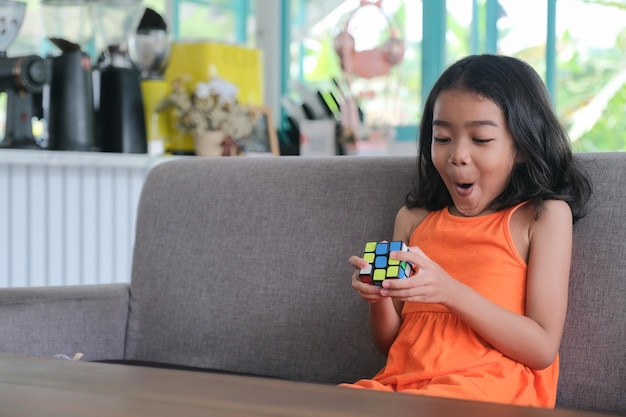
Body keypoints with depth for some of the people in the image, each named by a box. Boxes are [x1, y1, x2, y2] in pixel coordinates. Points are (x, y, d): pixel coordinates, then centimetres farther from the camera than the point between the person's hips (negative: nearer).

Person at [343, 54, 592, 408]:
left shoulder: (543, 216, 5)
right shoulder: (413, 219, 19)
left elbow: (543, 349, -4)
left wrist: (451, 292, -16)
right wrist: (380, 298, -2)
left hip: (489, 387, -4)